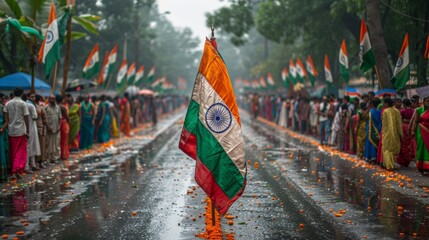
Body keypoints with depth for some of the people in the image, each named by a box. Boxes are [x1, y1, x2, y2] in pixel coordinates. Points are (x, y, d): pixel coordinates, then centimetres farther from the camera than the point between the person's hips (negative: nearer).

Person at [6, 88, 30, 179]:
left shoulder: (8, 104, 6)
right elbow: (26, 118, -8)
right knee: (21, 151, 2)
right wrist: (28, 131, -2)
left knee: (13, 151, 12)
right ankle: (16, 170, -9)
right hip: (21, 130, -4)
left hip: (11, 130, 4)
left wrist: (8, 127, 17)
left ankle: (14, 169, 18)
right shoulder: (23, 103, -7)